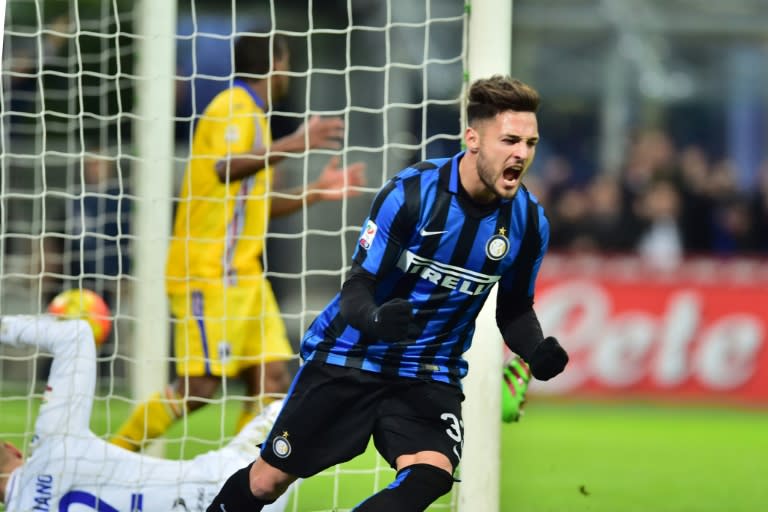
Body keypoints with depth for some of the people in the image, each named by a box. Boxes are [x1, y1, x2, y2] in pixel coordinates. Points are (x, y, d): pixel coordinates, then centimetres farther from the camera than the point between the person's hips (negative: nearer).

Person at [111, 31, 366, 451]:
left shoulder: (252, 115, 21)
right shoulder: (232, 108, -8)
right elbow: (225, 168, -27)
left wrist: (315, 192, 21)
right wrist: (292, 145, -29)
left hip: (243, 274, 10)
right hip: (207, 273, -10)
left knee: (272, 379, 0)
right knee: (200, 385, -12)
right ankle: (112, 456, 0)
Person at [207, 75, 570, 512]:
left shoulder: (529, 222, -9)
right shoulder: (411, 193, -21)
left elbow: (515, 309, 8)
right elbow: (357, 289, -19)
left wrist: (537, 352, -13)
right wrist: (374, 320, -42)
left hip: (429, 377, 2)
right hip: (350, 358, -2)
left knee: (430, 476, -27)